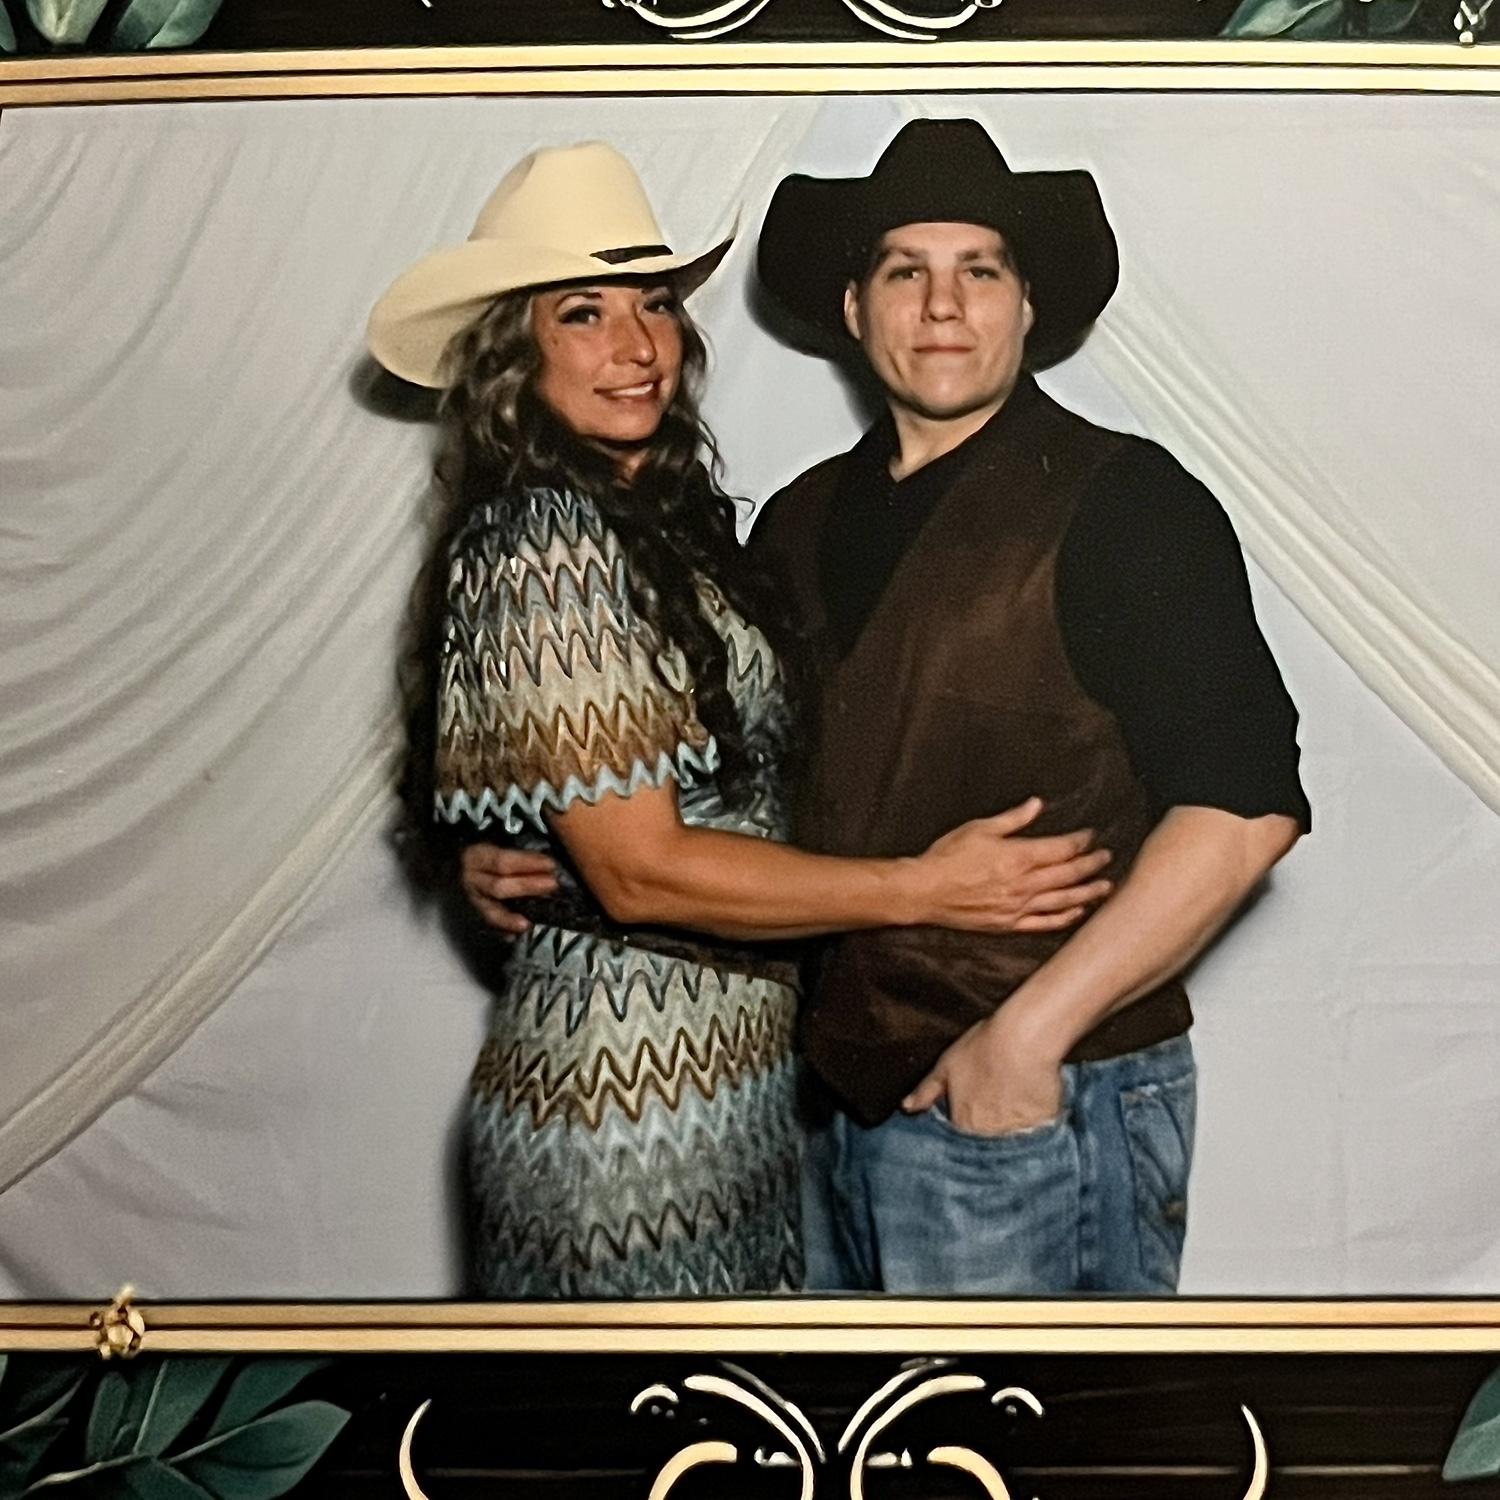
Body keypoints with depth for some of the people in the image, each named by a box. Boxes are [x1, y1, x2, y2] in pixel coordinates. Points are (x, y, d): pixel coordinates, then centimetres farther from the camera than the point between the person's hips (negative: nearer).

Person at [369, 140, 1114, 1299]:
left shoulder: (663, 518, 9)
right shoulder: (547, 551, -18)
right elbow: (638, 871, -22)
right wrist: (923, 889, -20)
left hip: (726, 1061, 9)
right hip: (629, 1085, -9)